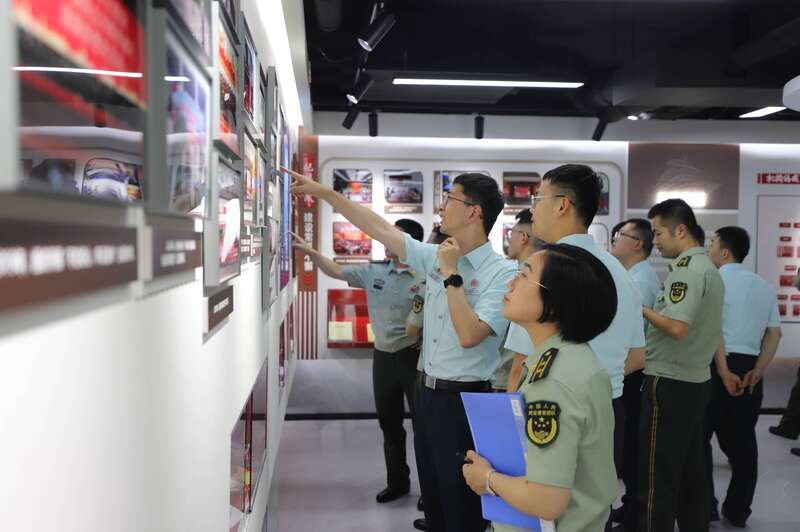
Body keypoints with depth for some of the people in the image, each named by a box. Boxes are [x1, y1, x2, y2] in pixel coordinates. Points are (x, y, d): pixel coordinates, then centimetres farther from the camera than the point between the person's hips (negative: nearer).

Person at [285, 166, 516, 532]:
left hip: (464, 400, -7)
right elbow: (379, 229, 7)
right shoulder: (437, 257, 4)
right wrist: (323, 192, 7)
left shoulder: (502, 274, -16)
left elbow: (468, 335, -26)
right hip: (429, 393, 7)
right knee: (433, 498, 21)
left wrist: (451, 275, -19)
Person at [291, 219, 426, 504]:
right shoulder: (374, 271, 5)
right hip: (383, 355, 6)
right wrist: (310, 251, 6)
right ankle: (397, 481, 32)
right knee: (388, 422, 16)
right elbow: (337, 271, 12)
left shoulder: (425, 277, -13)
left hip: (413, 356, -6)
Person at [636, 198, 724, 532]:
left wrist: (640, 309, -12)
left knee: (658, 477, -3)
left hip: (669, 382, -10)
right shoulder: (710, 269, 15)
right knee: (691, 472, 16)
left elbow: (677, 327, -25)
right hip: (697, 380, 10)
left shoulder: (686, 268, -16)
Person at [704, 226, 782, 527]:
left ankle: (705, 507, 10)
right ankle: (737, 511, 21)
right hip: (749, 367, 6)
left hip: (716, 366, -6)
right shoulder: (764, 286, 15)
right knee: (742, 440, 13)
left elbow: (714, 328, -16)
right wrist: (757, 371, 0)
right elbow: (774, 334, 7)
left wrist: (723, 371, -14)